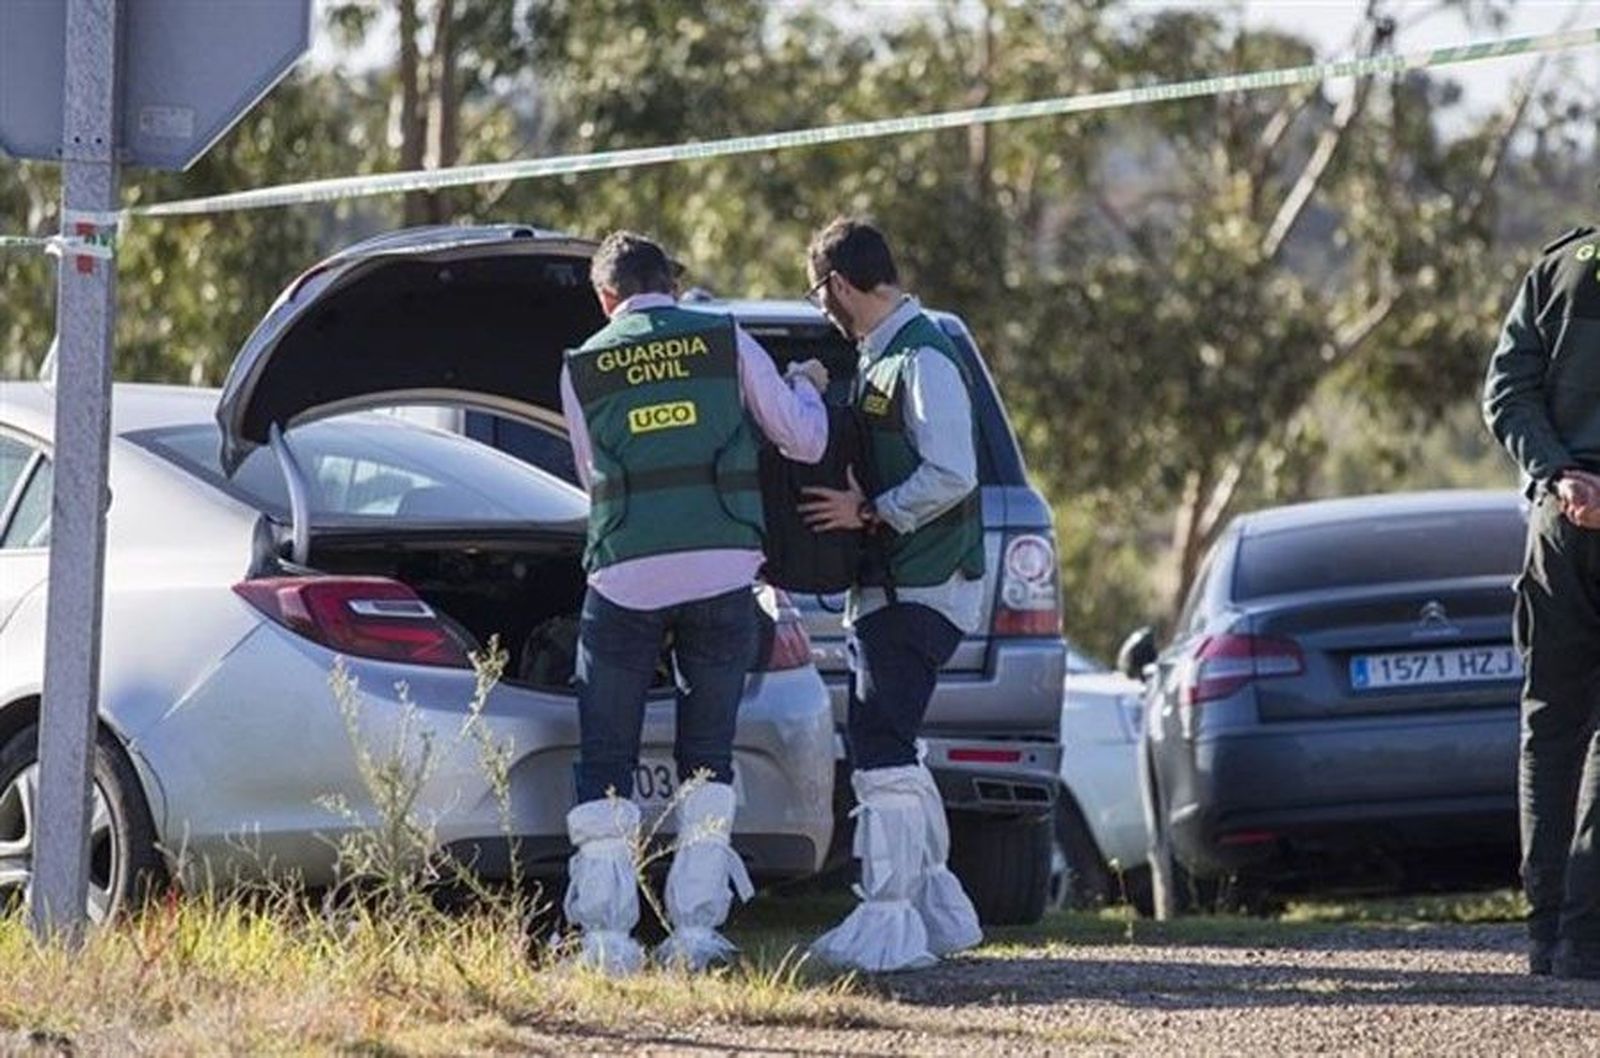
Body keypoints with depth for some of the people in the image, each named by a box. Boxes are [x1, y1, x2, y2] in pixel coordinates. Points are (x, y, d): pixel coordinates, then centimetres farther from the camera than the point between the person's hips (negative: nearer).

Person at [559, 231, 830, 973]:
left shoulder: (583, 369, 8)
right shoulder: (726, 344, 6)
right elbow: (804, 440, 12)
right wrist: (806, 387, 34)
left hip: (626, 574, -1)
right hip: (722, 570, 1)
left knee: (606, 763, 7)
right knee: (707, 758, 12)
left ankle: (605, 933, -2)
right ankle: (696, 927, 4)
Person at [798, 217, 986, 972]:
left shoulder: (922, 359, -15)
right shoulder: (878, 358, 17)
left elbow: (951, 476, -22)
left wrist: (871, 512, -16)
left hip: (923, 588, -11)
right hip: (888, 586, 11)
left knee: (880, 746, -14)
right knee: (887, 745, 15)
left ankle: (888, 922, -15)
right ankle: (938, 909, 22)